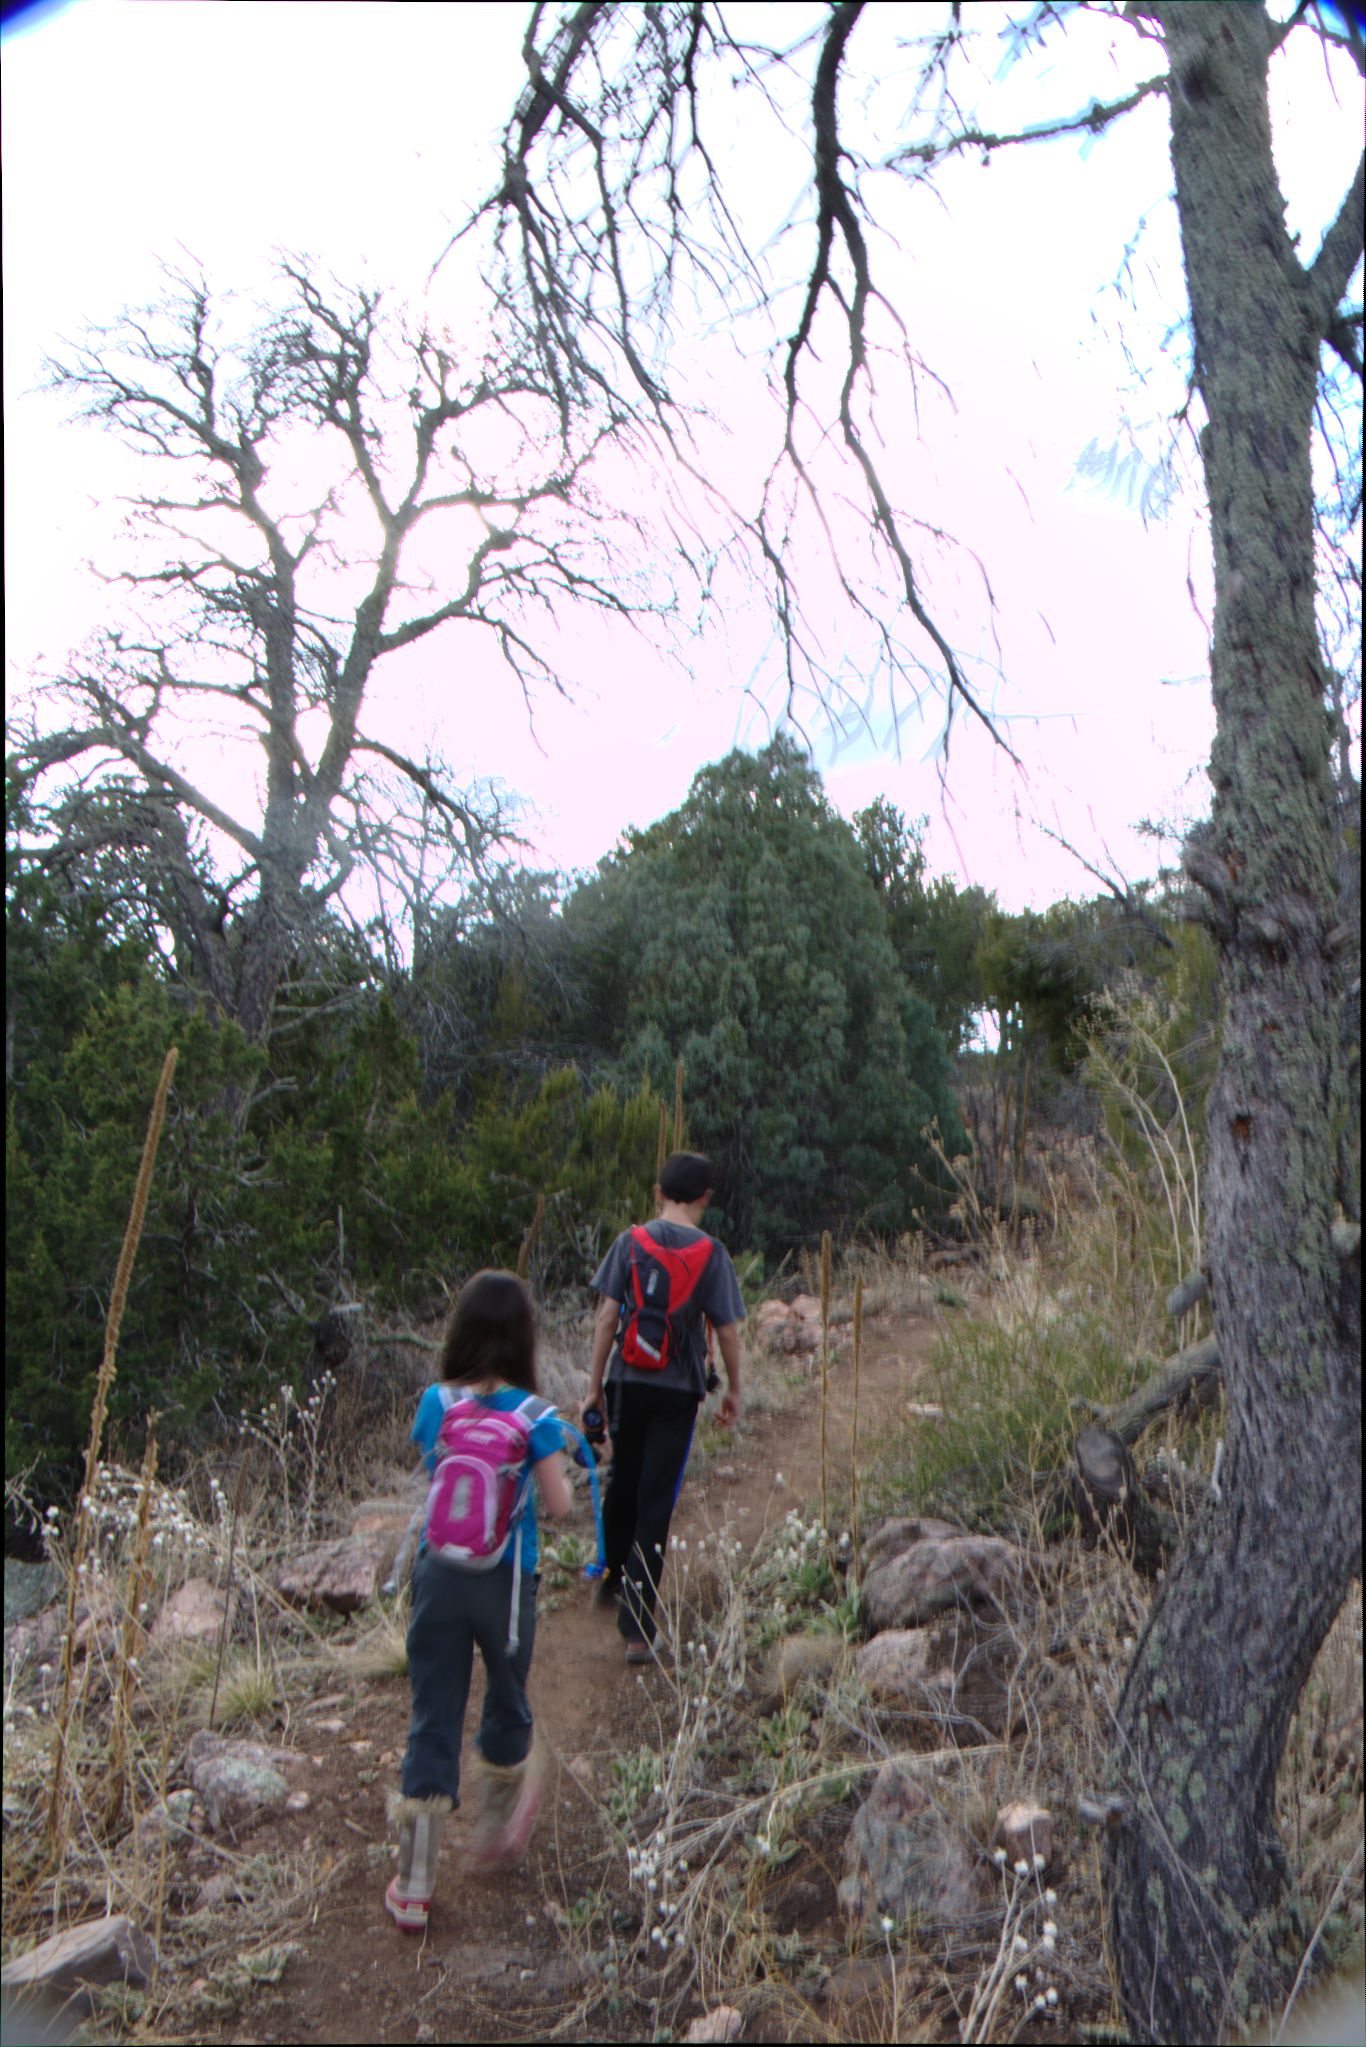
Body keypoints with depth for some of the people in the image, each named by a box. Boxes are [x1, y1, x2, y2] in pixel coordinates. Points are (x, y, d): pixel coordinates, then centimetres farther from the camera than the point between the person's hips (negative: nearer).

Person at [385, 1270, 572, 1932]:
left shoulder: (434, 1403, -7)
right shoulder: (533, 1417, -16)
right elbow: (558, 1504, -12)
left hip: (437, 1573, 2)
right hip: (504, 1580, -2)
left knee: (432, 1719, 11)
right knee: (506, 1702, 22)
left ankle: (413, 1886, 16)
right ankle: (495, 1832, 44)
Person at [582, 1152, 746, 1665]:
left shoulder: (630, 1242, -4)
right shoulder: (712, 1253, -7)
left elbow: (607, 1318, -4)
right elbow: (727, 1331, -5)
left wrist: (594, 1386, 2)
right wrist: (733, 1389, 9)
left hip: (627, 1382, 2)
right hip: (678, 1390, -2)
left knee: (623, 1483, 22)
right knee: (656, 1502, 3)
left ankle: (611, 1579, 43)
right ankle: (637, 1627, 3)